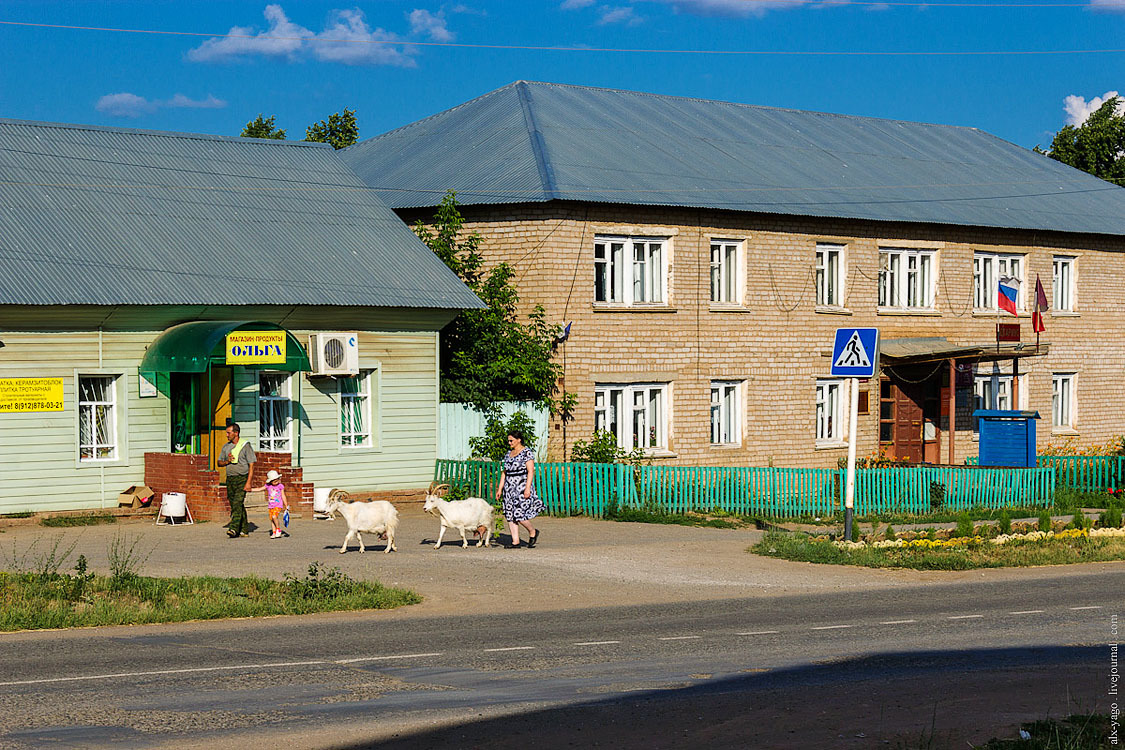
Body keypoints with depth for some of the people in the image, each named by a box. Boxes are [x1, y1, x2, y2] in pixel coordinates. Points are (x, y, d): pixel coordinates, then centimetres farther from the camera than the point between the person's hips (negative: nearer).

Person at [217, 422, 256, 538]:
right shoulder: (226, 447, 12)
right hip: (230, 479, 6)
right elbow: (219, 462, 18)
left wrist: (249, 482, -16)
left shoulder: (245, 445, -5)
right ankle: (244, 530, 14)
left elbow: (251, 465, -8)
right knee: (235, 505, 6)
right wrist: (227, 461, -5)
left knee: (237, 503, -18)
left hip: (242, 478, -6)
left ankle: (234, 528, -27)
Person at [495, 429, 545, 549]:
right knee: (510, 515, 2)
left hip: (522, 487, -8)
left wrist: (528, 488, -21)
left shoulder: (526, 452, -8)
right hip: (509, 488, 8)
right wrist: (500, 488, 13)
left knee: (519, 514, -12)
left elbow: (531, 471, -13)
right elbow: (504, 472, 17)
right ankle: (515, 542, 4)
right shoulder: (508, 453, 15)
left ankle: (533, 532, 13)